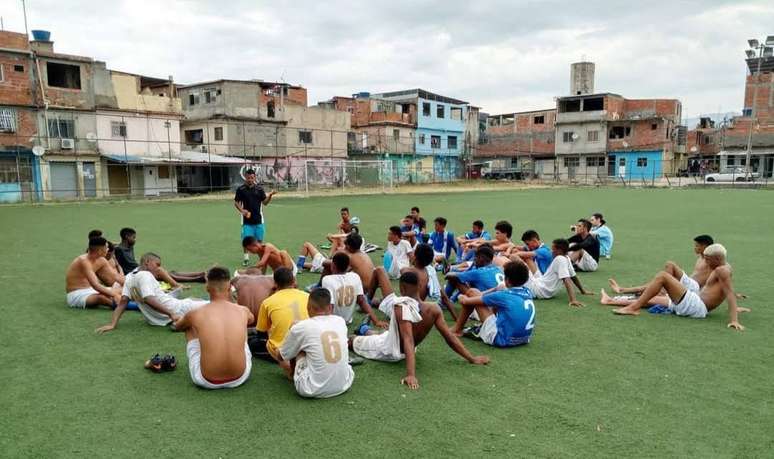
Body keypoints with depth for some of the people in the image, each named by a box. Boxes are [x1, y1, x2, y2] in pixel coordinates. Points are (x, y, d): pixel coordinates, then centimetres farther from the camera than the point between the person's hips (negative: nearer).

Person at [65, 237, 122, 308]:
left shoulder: (101, 260, 1)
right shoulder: (84, 261, -25)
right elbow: (95, 285, -35)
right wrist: (114, 295, -38)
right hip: (76, 294, -10)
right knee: (101, 297, -40)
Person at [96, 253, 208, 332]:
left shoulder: (129, 277, 8)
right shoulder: (145, 275, -16)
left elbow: (122, 302, -1)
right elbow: (149, 299, -30)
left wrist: (112, 324, -3)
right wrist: (171, 314, -31)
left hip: (156, 320, 10)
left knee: (190, 299, 30)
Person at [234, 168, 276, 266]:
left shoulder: (259, 188, 2)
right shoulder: (241, 189, -2)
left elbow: (265, 202, 2)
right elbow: (236, 202, 4)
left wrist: (270, 195, -17)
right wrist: (241, 210, -14)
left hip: (258, 219, 1)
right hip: (247, 219, -1)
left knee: (259, 239, 7)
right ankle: (246, 258, 15)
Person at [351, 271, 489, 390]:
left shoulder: (401, 308, -35)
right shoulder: (434, 310, -21)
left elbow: (408, 341, -43)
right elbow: (450, 337, -19)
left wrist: (411, 374, -50)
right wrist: (472, 358, -11)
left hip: (388, 351, -5)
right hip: (400, 352, 5)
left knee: (350, 340, 20)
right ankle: (366, 331, 58)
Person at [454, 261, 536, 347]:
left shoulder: (503, 295, -15)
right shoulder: (528, 293, 1)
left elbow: (466, 301, -5)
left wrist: (462, 298, 18)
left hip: (503, 340, -7)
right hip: (524, 340, 7)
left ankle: (457, 330, 14)